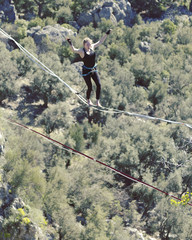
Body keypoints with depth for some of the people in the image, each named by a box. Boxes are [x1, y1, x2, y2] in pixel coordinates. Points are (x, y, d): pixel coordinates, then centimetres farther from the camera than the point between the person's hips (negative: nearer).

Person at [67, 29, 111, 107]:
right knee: (90, 87, -1)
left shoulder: (92, 47, 1)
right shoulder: (81, 51, -15)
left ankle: (97, 102, 5)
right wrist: (71, 44, -50)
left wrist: (106, 34, 10)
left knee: (99, 85, -5)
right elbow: (74, 50, -32)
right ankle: (88, 100, 29)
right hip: (86, 71, -5)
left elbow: (100, 42, 10)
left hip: (93, 70, 5)